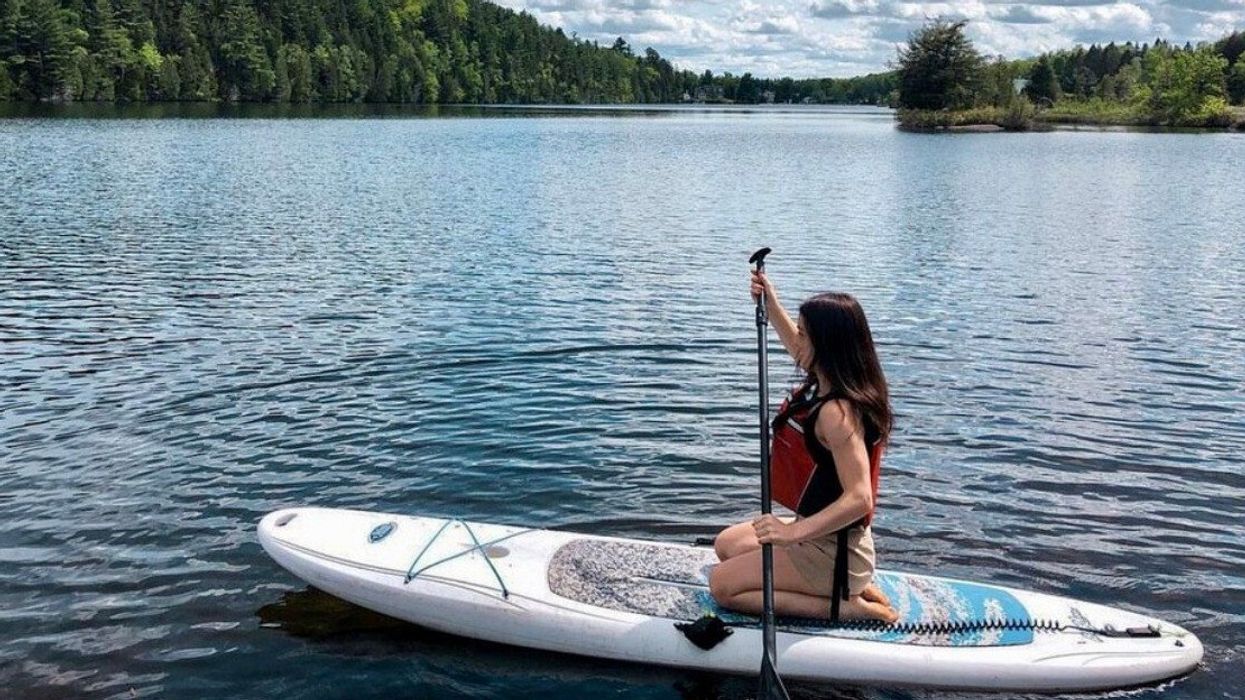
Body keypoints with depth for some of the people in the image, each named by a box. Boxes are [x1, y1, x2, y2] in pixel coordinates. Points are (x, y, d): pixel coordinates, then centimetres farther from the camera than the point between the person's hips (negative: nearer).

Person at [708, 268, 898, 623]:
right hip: (821, 534, 10)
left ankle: (843, 605, -6)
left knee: (722, 585, -5)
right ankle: (848, 587, 12)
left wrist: (794, 532, -43)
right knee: (726, 544, 23)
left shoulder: (836, 412, -29)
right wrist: (771, 304, 23)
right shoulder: (827, 385, 0)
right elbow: (802, 352, 24)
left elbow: (859, 499, -37)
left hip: (832, 550, -10)